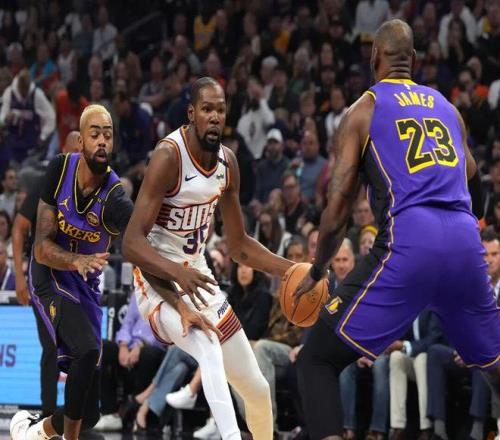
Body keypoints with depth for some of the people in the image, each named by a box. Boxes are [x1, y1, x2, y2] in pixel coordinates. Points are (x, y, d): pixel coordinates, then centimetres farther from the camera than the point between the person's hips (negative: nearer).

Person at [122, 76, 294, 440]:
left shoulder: (227, 162, 2)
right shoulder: (169, 157, -21)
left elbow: (239, 245, 13)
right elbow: (132, 242, -25)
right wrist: (176, 272, -41)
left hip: (198, 278, 8)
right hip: (161, 281, -8)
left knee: (257, 388, 12)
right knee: (210, 350, -37)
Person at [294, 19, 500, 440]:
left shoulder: (363, 110, 9)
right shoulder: (447, 107, 23)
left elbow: (339, 207, 3)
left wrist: (316, 272, 17)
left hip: (407, 242, -4)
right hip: (466, 242, 4)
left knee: (317, 361, 4)